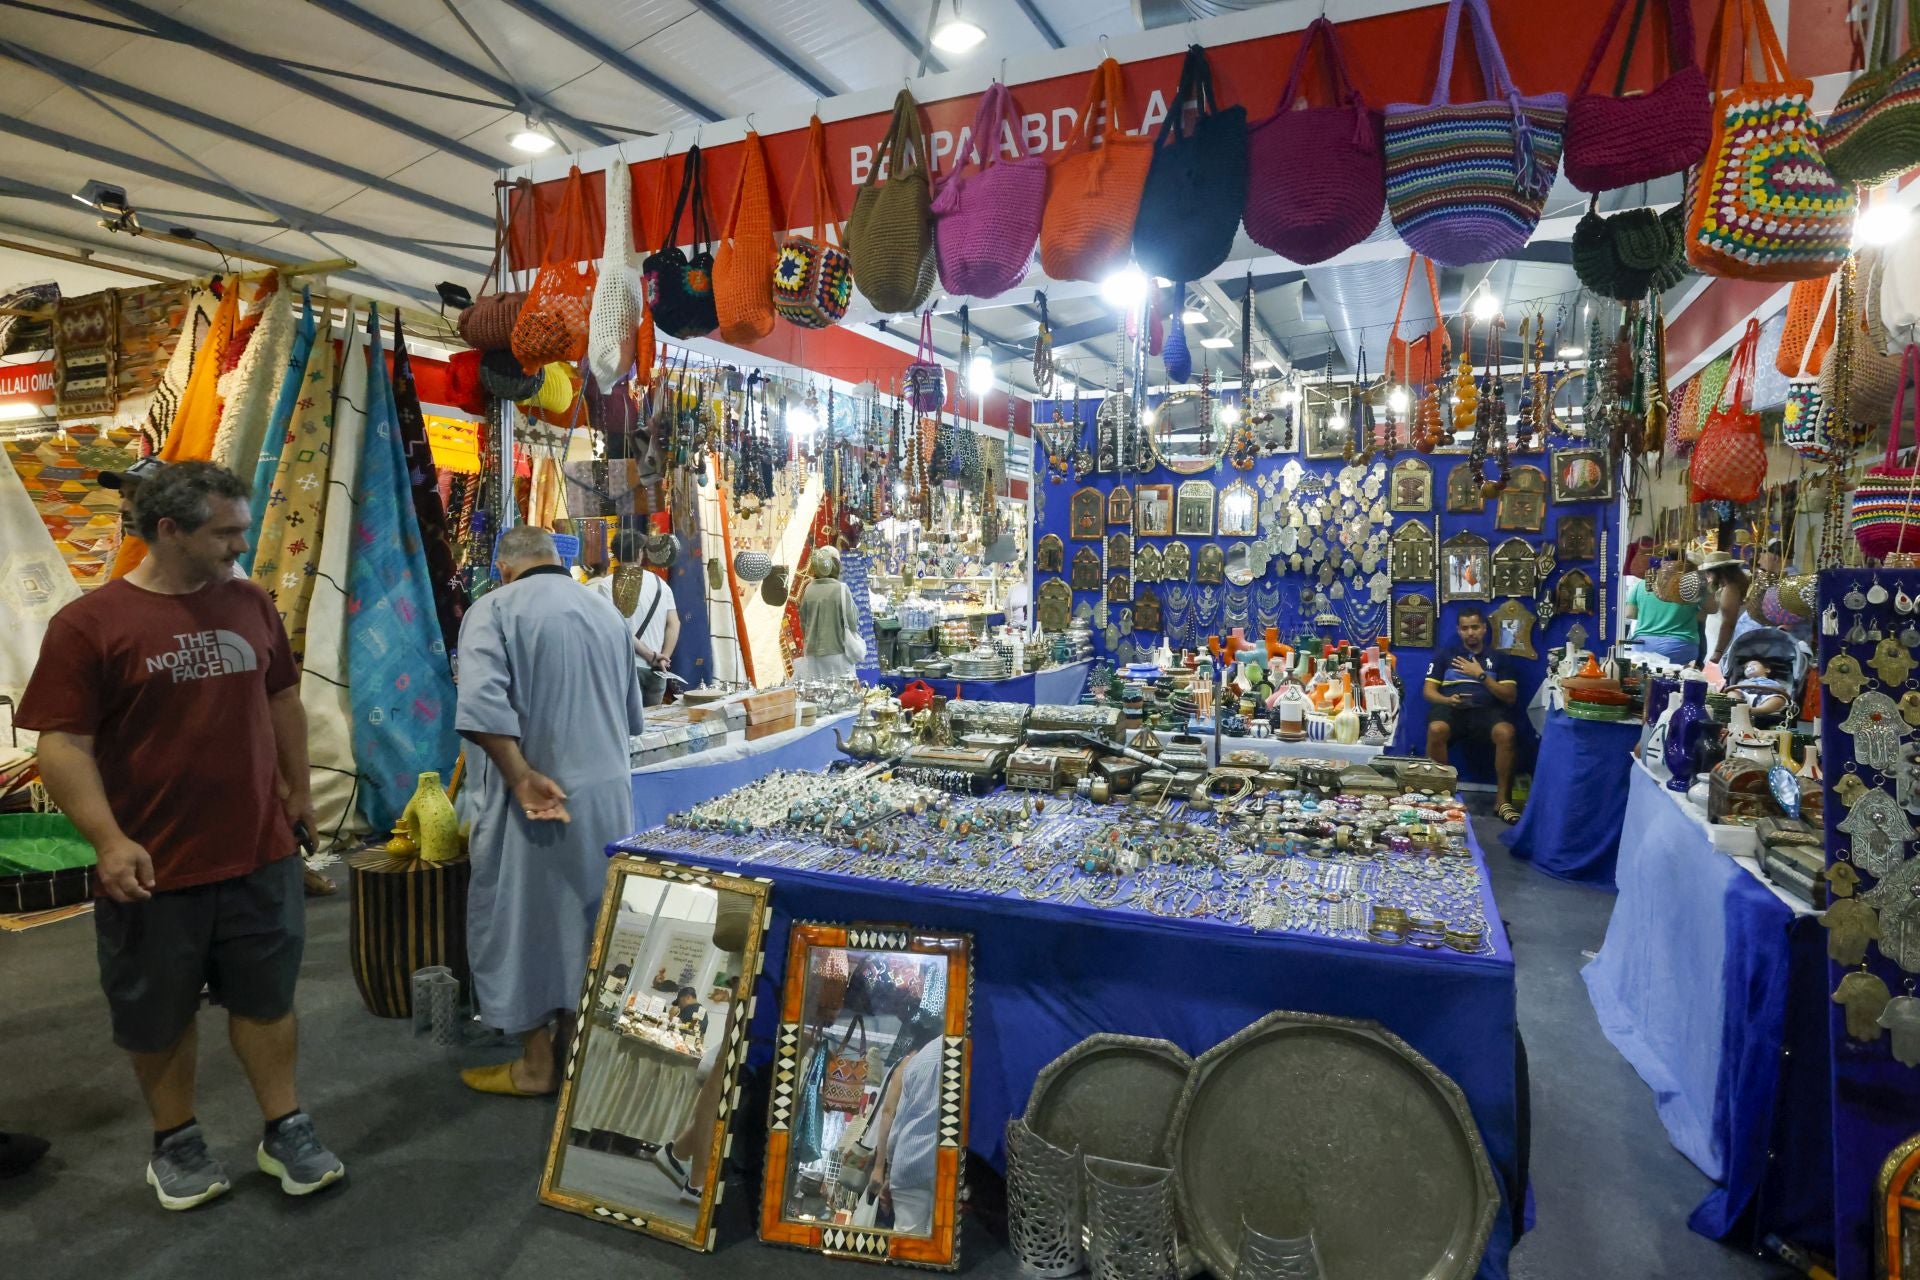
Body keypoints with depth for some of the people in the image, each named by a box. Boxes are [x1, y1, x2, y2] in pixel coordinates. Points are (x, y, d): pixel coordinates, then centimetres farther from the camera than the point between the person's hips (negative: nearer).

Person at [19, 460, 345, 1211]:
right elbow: (62, 743, -12)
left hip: (261, 854, 3)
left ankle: (284, 1131, 27)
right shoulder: (89, 624, -10)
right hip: (154, 867, -3)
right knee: (160, 1015, 15)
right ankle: (176, 1142, 35)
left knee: (265, 997, 13)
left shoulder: (250, 605, 3)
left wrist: (297, 790, 14)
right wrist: (108, 841, -19)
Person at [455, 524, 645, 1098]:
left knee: (526, 920, 8)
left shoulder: (495, 609, -9)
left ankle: (536, 1064, 21)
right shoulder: (608, 612, 9)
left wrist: (522, 777, -20)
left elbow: (482, 707, -25)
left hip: (534, 798, -5)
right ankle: (576, 1039, 32)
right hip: (607, 792, 6)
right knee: (587, 917, 18)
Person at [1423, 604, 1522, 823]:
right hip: (1451, 708, -1)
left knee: (1506, 733, -34)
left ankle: (1503, 800, -22)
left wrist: (1481, 675, -4)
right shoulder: (1445, 653, 18)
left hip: (1486, 709, 1)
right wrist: (1447, 700, -12)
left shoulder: (1497, 658, 19)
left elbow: (1510, 697, 8)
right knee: (1436, 730, -37)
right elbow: (1429, 691, 10)